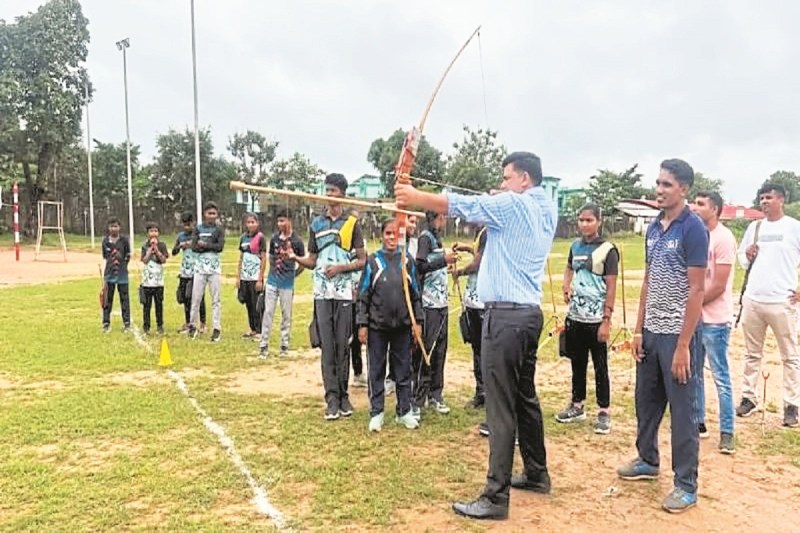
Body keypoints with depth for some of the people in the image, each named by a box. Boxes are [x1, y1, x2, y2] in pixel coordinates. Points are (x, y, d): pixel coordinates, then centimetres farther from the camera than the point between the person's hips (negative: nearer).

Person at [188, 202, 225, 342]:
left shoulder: (219, 229, 4)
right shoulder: (198, 228, 6)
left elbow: (220, 247, -10)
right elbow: (194, 247, -5)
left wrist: (204, 244, -9)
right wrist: (211, 246, -13)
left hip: (214, 268, -1)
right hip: (200, 268, 1)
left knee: (215, 299, 1)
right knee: (196, 298, 4)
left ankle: (217, 328, 6)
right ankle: (192, 325, 18)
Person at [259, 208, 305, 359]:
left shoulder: (297, 241, -8)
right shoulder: (274, 238, 3)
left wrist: (292, 275, 5)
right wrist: (273, 271, 8)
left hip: (287, 284, -3)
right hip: (272, 281, 3)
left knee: (286, 314, 7)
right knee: (268, 312, 2)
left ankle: (284, 344, 18)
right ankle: (263, 345, 5)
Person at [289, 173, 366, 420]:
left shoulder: (352, 224, 3)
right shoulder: (316, 223, 10)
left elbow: (362, 260, 3)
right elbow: (312, 261, 11)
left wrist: (341, 267, -12)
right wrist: (294, 257, -8)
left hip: (344, 292, -1)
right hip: (322, 293, 2)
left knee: (343, 345, 3)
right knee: (327, 345, 1)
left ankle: (343, 394, 13)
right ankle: (332, 397, 4)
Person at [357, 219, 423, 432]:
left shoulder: (407, 260, 5)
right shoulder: (373, 261, -1)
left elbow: (415, 293, 8)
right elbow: (363, 295, 0)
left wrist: (417, 321, 4)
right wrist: (362, 324, -5)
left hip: (402, 325, 2)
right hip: (377, 326, -1)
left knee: (404, 370, 9)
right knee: (376, 370, 7)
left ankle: (404, 411, 21)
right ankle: (376, 413, 17)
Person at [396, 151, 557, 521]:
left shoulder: (513, 204, -9)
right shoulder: (547, 209, 14)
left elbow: (461, 205, -9)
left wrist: (415, 196, -2)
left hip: (506, 314, -9)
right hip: (529, 312, 9)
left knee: (501, 406, -7)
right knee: (524, 396, 19)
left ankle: (496, 497, -1)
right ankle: (536, 473, 31)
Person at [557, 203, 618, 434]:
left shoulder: (607, 250, -10)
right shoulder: (575, 246, 7)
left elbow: (611, 288, -12)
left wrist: (606, 321, -15)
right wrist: (566, 286, 5)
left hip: (596, 319, -5)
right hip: (574, 317, 6)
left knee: (600, 367, 4)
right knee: (577, 364, 15)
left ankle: (604, 412, 14)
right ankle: (577, 406, 28)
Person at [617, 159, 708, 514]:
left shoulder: (693, 229, -13)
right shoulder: (654, 228, 8)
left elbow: (696, 291, -15)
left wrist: (683, 345, -17)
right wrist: (638, 329, 9)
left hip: (676, 334, -7)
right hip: (651, 331, 7)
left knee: (681, 411, 3)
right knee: (646, 400, 18)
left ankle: (686, 485, 16)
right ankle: (647, 460, 37)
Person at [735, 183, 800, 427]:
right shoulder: (754, 227, 10)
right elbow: (742, 259, 18)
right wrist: (747, 256, -4)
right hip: (752, 300, 5)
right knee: (752, 354, 12)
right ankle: (749, 397, 22)